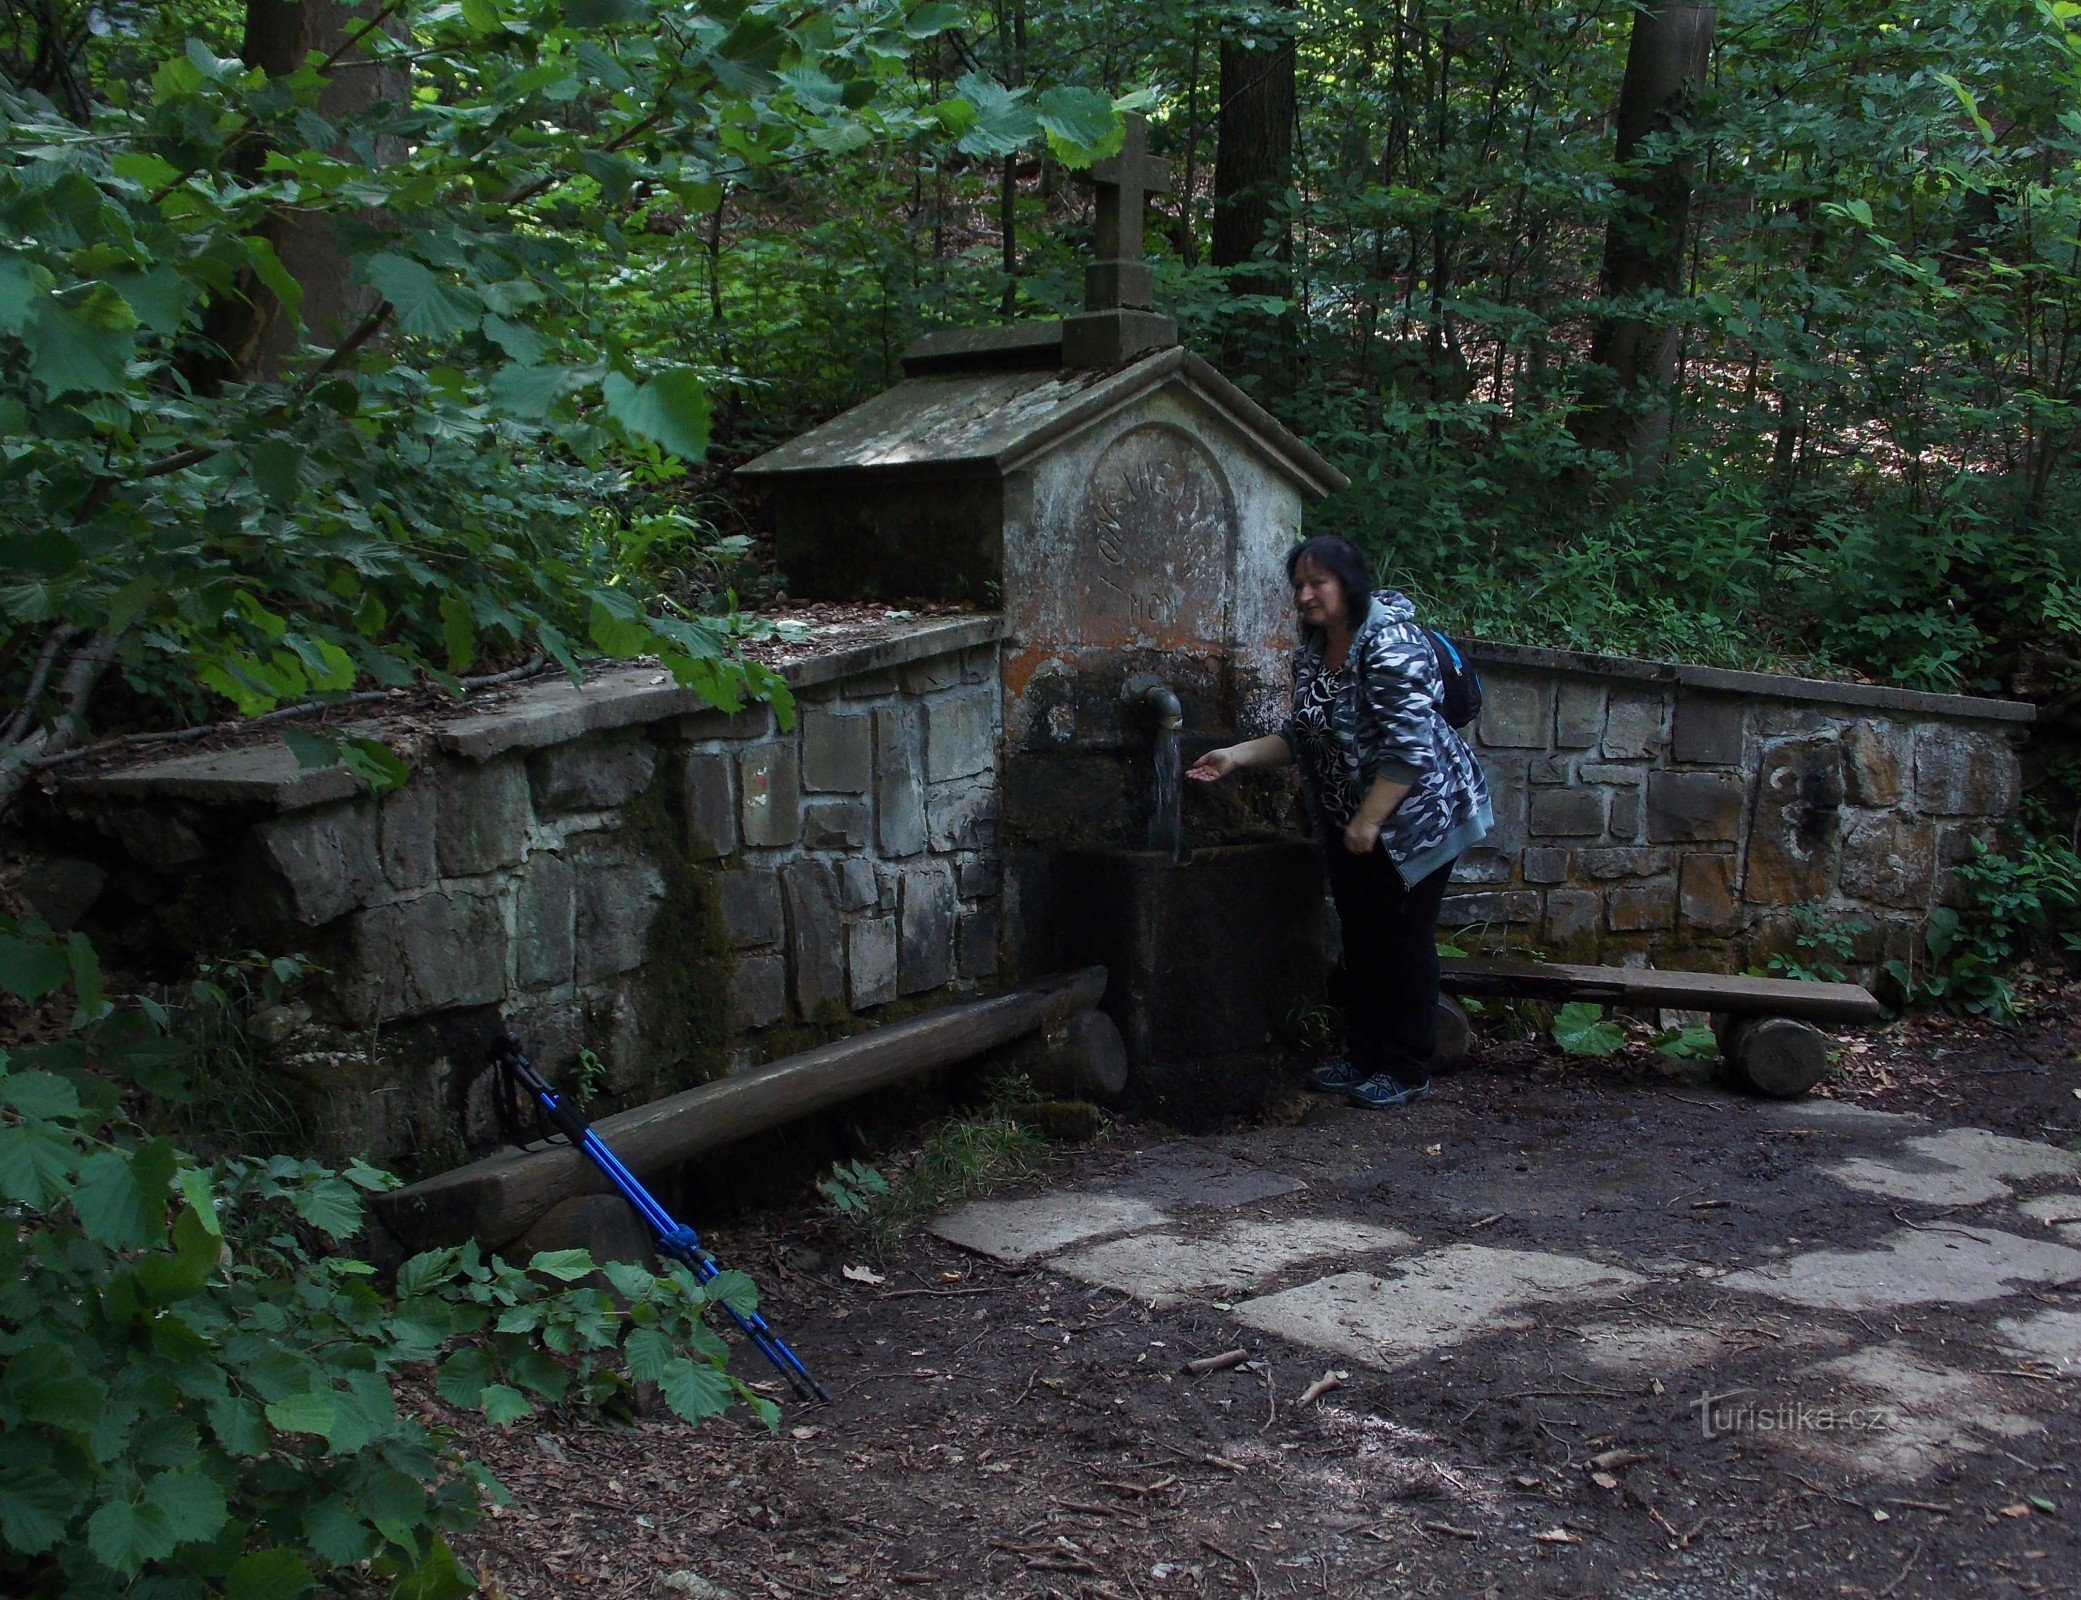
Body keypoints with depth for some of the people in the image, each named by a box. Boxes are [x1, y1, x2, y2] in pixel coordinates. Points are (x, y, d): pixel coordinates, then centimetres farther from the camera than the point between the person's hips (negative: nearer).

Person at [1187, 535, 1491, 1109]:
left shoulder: (1389, 644, -22)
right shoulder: (1312, 652, 5)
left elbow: (1410, 748, -26)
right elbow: (1302, 737, 13)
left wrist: (1368, 822, -24)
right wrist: (1236, 756, 2)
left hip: (1413, 812, -8)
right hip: (1347, 821, 9)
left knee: (1404, 938, -2)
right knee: (1360, 938, 13)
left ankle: (1406, 1070, 8)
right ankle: (1364, 1058, 24)